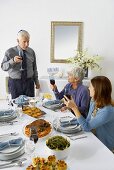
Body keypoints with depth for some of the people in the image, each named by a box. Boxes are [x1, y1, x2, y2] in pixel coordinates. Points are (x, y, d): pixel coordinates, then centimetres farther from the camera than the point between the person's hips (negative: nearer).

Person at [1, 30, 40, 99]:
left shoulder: (31, 52, 3)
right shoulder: (10, 52, -5)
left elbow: (34, 67, 9)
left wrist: (36, 81, 11)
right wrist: (13, 61, -28)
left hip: (29, 82, 2)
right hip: (15, 83, -2)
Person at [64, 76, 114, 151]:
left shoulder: (108, 111, -31)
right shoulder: (94, 101, -6)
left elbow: (87, 127, -25)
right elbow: (88, 121, 1)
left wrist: (74, 108, -31)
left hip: (105, 146, -6)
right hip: (96, 139, 6)